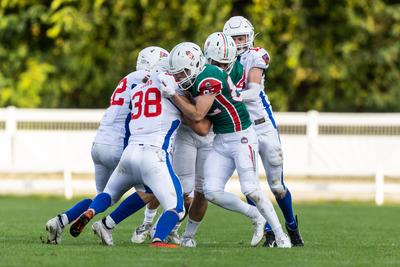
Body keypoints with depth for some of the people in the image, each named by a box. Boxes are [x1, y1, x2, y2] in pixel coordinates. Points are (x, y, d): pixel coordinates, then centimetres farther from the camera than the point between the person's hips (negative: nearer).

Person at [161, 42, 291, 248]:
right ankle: (256, 217, 16)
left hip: (241, 137, -8)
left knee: (250, 190, -11)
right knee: (212, 192, -3)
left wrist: (173, 94, -23)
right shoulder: (197, 77, 4)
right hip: (221, 141, 9)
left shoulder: (210, 79, -23)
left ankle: (280, 235, 4)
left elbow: (197, 115, -22)